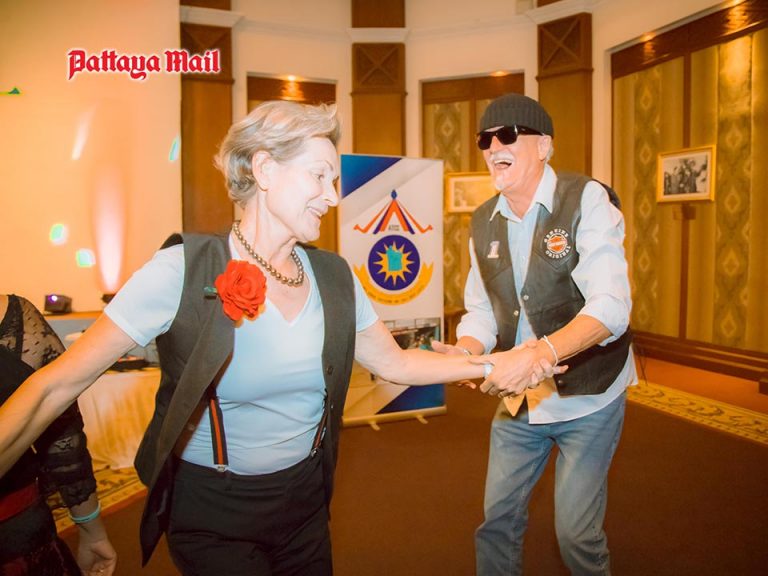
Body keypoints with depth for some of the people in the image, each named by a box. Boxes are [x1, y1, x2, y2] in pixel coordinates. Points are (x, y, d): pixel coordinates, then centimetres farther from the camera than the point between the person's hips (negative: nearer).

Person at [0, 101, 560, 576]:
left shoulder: (333, 277, -4)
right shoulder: (184, 271, -19)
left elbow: (394, 362, 6)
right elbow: (57, 385, -18)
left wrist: (492, 364, 1)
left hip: (304, 500, 5)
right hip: (210, 512, -4)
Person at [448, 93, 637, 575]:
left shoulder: (587, 200, -16)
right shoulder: (483, 223, 2)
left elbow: (610, 307, -27)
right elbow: (482, 309, 5)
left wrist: (537, 354, -42)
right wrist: (463, 352, -17)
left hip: (588, 395, -5)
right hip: (518, 399, 5)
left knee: (576, 532, 8)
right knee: (498, 518, 16)